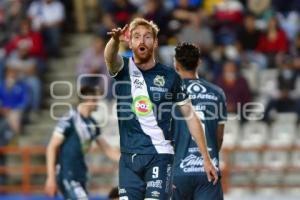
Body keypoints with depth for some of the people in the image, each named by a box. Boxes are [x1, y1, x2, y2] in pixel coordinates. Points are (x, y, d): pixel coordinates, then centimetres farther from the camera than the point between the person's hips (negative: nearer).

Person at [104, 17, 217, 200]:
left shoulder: (169, 76, 2)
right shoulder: (124, 69, 2)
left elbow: (191, 116, 6)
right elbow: (109, 57, -23)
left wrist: (206, 158, 2)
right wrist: (116, 40, -48)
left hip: (160, 156, -2)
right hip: (129, 157, 2)